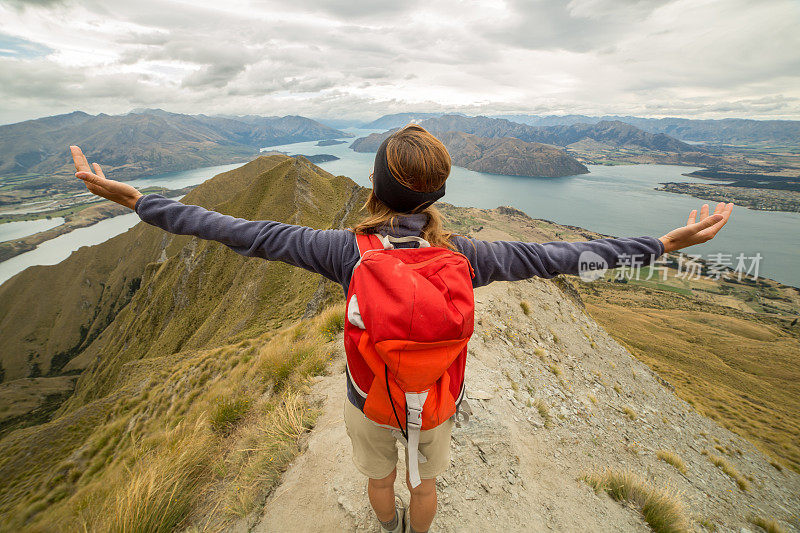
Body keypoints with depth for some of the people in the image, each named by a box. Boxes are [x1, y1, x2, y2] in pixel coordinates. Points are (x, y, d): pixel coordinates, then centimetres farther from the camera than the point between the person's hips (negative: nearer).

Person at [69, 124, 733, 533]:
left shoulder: (347, 250, -30)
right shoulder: (461, 255, -27)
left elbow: (244, 233, -24)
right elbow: (558, 256, -20)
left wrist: (135, 199, -11)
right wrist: (664, 244, -7)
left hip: (369, 398, 0)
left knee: (380, 475, 35)